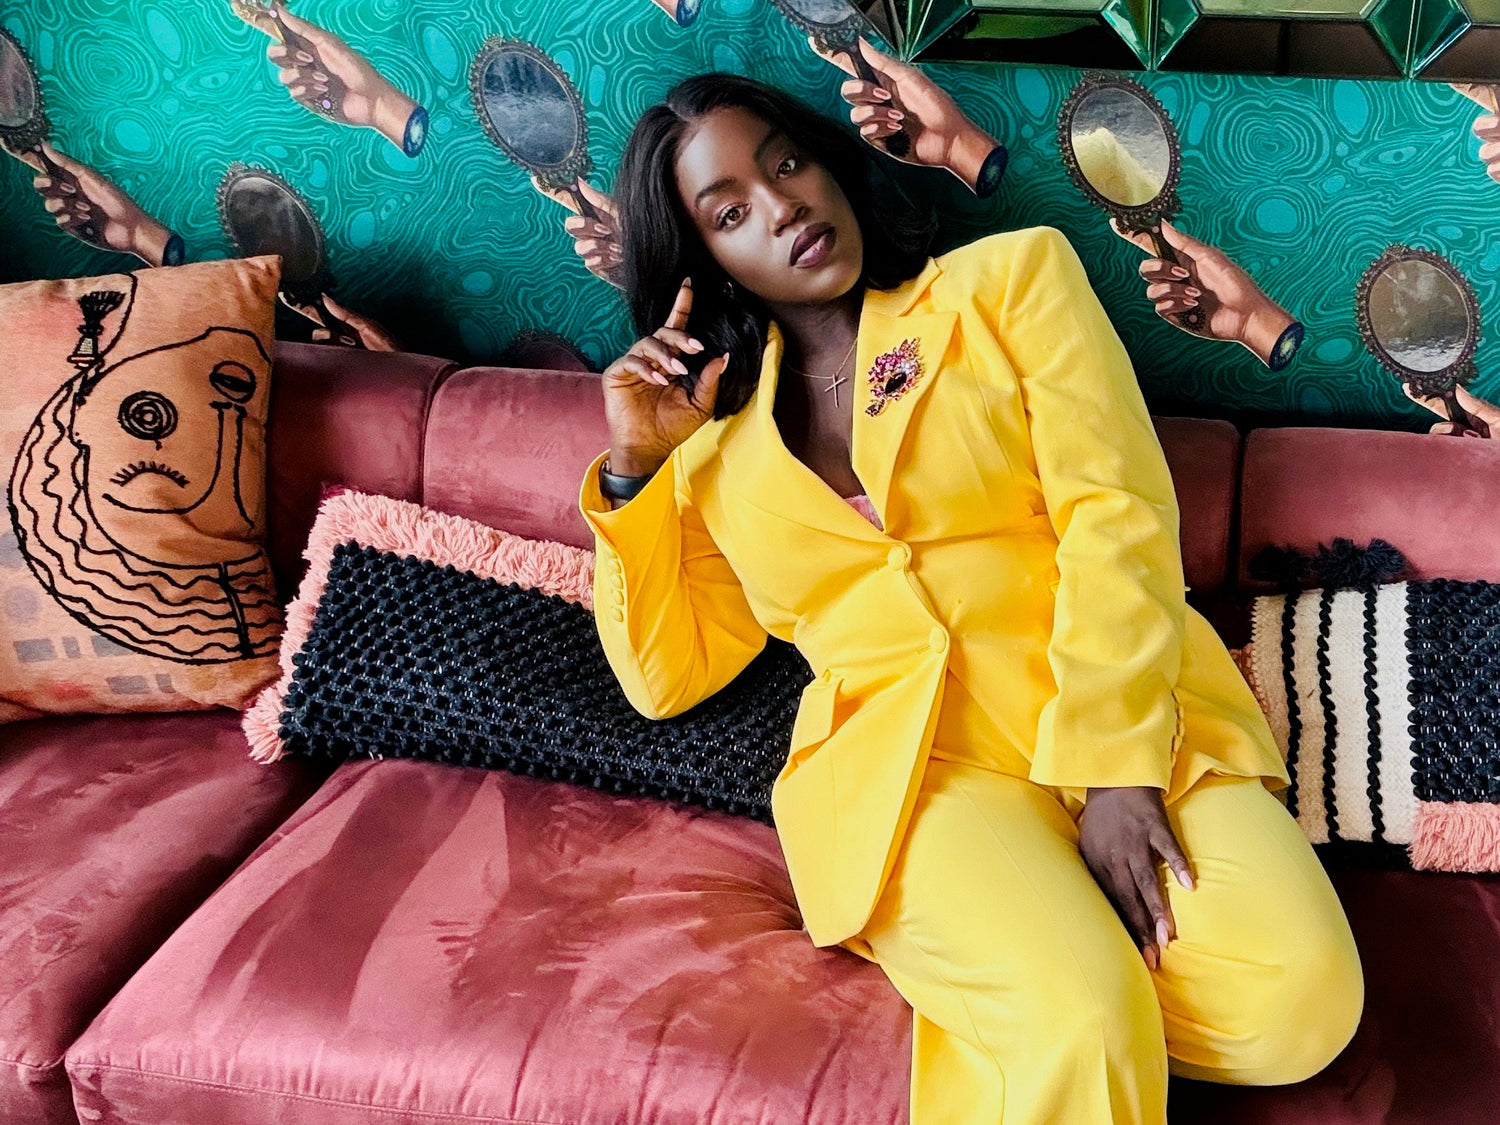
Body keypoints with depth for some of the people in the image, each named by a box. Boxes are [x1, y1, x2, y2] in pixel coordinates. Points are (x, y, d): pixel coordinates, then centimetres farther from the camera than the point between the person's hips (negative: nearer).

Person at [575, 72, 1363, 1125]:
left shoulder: (1011, 277, 11)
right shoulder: (723, 439, 18)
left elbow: (1117, 512, -2)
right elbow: (666, 672, 16)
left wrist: (1116, 766, -14)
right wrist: (635, 467, 6)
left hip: (1124, 715, 2)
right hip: (905, 763, -1)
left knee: (1301, 1004, -24)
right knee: (1077, 1029, -30)